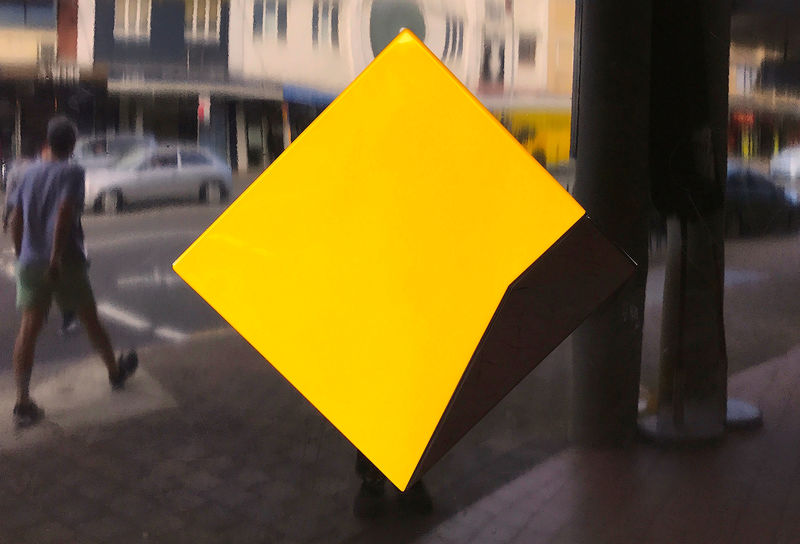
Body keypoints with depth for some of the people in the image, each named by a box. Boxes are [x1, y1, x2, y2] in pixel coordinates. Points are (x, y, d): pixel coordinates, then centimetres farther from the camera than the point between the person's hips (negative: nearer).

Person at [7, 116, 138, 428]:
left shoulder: (30, 174, 11)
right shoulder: (71, 173, -6)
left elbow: (15, 222, 11)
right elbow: (64, 214, -20)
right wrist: (56, 258, -22)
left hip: (30, 263, 5)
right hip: (65, 262, -4)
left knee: (28, 330, 1)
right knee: (89, 320, 13)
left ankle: (23, 403, -5)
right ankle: (115, 372, 33)